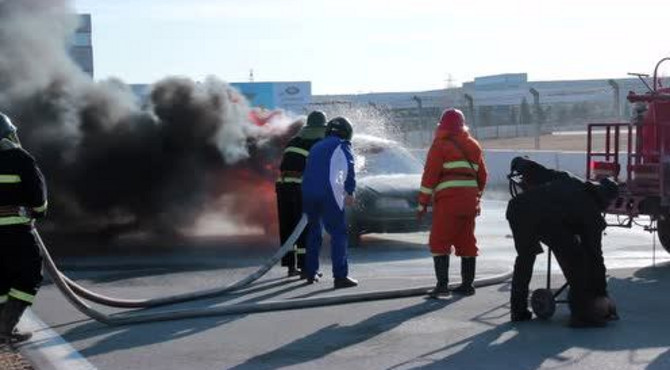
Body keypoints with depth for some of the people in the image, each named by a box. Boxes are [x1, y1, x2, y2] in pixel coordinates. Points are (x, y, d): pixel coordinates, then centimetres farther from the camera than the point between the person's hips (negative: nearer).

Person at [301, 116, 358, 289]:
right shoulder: (341, 145, 6)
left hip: (307, 193, 6)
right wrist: (350, 192, -13)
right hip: (328, 193, -6)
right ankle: (340, 276, -13)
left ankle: (310, 272, 24)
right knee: (338, 232, -5)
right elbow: (349, 168, -11)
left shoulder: (316, 147, 26)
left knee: (314, 231, 21)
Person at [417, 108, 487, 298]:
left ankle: (442, 284, -9)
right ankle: (467, 284, 16)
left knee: (439, 242, -2)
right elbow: (482, 176, 20)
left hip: (448, 201, -6)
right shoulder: (473, 145, 16)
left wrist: (423, 203, -5)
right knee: (467, 242, 13)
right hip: (469, 201, 6)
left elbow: (430, 175, -8)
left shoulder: (440, 144, -3)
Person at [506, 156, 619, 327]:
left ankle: (518, 310, 34)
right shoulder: (591, 210, 21)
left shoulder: (567, 179, 34)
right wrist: (601, 292, 32)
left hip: (517, 208, 6)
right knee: (575, 260, 14)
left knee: (524, 257, 28)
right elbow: (594, 255, 24)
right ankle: (582, 313, 12)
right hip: (548, 218, -6)